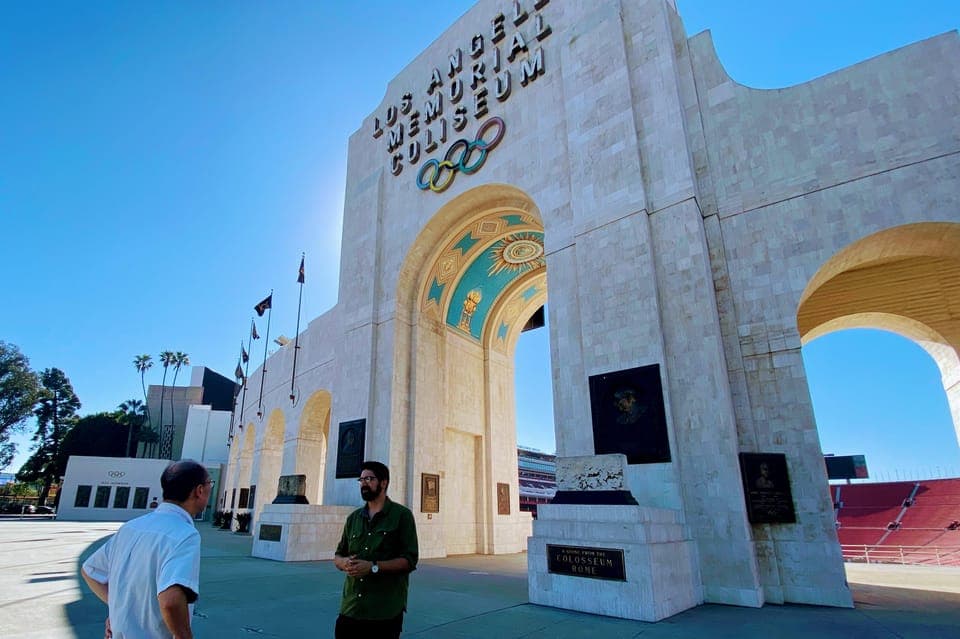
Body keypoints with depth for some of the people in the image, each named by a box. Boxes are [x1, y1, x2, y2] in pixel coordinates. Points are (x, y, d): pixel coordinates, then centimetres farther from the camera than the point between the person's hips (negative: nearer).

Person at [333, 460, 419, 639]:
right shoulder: (353, 517, 12)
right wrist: (345, 562, -9)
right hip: (350, 609, 4)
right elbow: (337, 556, 15)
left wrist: (373, 567, -21)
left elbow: (409, 560, -10)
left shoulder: (402, 515, -4)